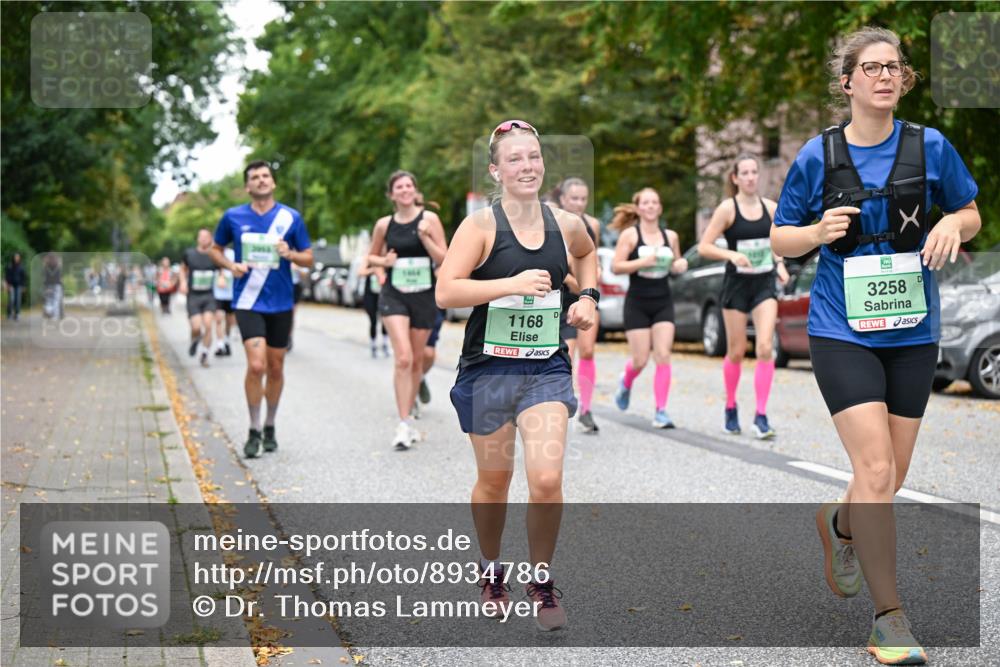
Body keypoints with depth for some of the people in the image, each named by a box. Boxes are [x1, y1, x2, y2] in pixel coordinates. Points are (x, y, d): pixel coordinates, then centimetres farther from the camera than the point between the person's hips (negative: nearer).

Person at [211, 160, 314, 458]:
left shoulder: (291, 218, 0)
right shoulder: (233, 217, 1)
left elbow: (308, 258, 5)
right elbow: (216, 249, 15)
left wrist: (290, 254, -16)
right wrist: (231, 265, -6)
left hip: (280, 303, 2)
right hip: (248, 302, -2)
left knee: (275, 367, 10)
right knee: (256, 365, -15)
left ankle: (269, 427, 29)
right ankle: (254, 431, -1)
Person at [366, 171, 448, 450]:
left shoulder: (429, 219, -2)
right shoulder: (384, 224, 3)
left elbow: (443, 259, -3)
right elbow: (371, 256, 18)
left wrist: (424, 236, -16)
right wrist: (384, 261, -4)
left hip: (424, 296, 1)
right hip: (394, 295, -1)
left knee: (417, 360, 11)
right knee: (403, 358, -16)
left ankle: (408, 416, 29)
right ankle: (403, 424, -16)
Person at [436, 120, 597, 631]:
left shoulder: (565, 224, 3)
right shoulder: (480, 225, -9)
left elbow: (586, 253, 28)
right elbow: (445, 292, -19)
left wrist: (588, 295, 11)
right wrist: (514, 283, -24)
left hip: (547, 367, 2)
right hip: (488, 367, -2)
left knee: (547, 480, -13)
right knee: (493, 482, 11)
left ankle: (542, 581, 9)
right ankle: (491, 572, 37)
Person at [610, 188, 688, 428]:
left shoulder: (671, 236, 7)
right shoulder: (630, 235, -4)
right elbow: (616, 266, -9)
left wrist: (680, 264, -3)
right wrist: (643, 262, -22)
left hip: (663, 303, 3)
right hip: (637, 303, -3)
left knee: (663, 356, -9)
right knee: (640, 360, -1)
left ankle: (661, 412, -6)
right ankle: (626, 382, 35)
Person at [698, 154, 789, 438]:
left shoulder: (770, 207, 4)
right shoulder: (727, 209, -7)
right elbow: (703, 247, -9)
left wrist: (779, 263, 2)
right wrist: (731, 255, -23)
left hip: (764, 284, 2)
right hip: (736, 285, -2)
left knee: (765, 348, -11)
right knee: (736, 352, 6)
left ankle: (761, 416, -9)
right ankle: (730, 409, 27)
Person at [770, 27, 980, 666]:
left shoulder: (930, 146, 0)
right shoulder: (819, 154, -3)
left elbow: (971, 213, 12)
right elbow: (780, 238, 5)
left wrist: (952, 225, -11)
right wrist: (818, 232, -16)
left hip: (913, 330, 3)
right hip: (843, 330, -3)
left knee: (891, 479, 9)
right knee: (876, 471, -14)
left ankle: (839, 523, 45)